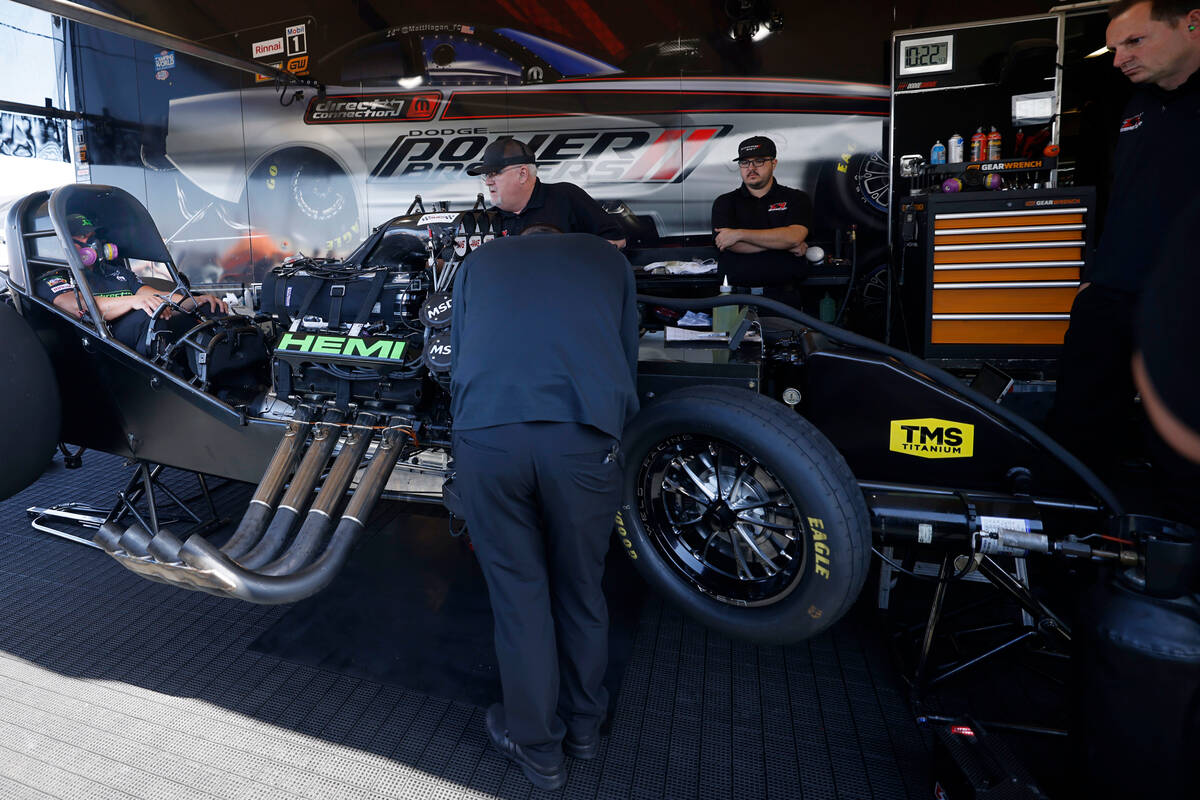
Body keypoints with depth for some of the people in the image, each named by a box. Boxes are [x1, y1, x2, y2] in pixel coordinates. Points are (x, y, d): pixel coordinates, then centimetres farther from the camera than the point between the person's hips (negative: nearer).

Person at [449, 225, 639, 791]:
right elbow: (626, 363, 26)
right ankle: (583, 724, 43)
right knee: (580, 589, 20)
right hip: (583, 438, 0)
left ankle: (536, 748, 35)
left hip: (484, 433, 0)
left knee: (518, 595, 16)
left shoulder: (477, 262, 29)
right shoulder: (607, 258, 27)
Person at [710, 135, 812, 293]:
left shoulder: (797, 199, 13)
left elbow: (794, 236, -7)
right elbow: (732, 245, -3)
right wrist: (783, 243, -3)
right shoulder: (724, 203, 13)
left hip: (786, 289, 1)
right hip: (736, 290, 0)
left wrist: (739, 234, -7)